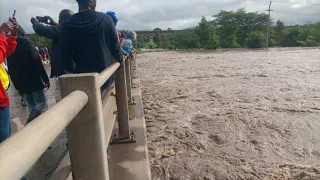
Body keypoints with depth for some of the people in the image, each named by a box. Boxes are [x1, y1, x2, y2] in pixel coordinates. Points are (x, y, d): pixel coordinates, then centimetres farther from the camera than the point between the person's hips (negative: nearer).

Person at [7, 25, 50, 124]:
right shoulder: (27, 43, -5)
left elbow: (10, 69, 13)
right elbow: (37, 63, -14)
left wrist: (17, 85, 17)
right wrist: (46, 79, -12)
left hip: (21, 84, 6)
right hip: (34, 81, -6)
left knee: (31, 106, 13)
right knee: (42, 103, -2)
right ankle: (29, 125, -21)